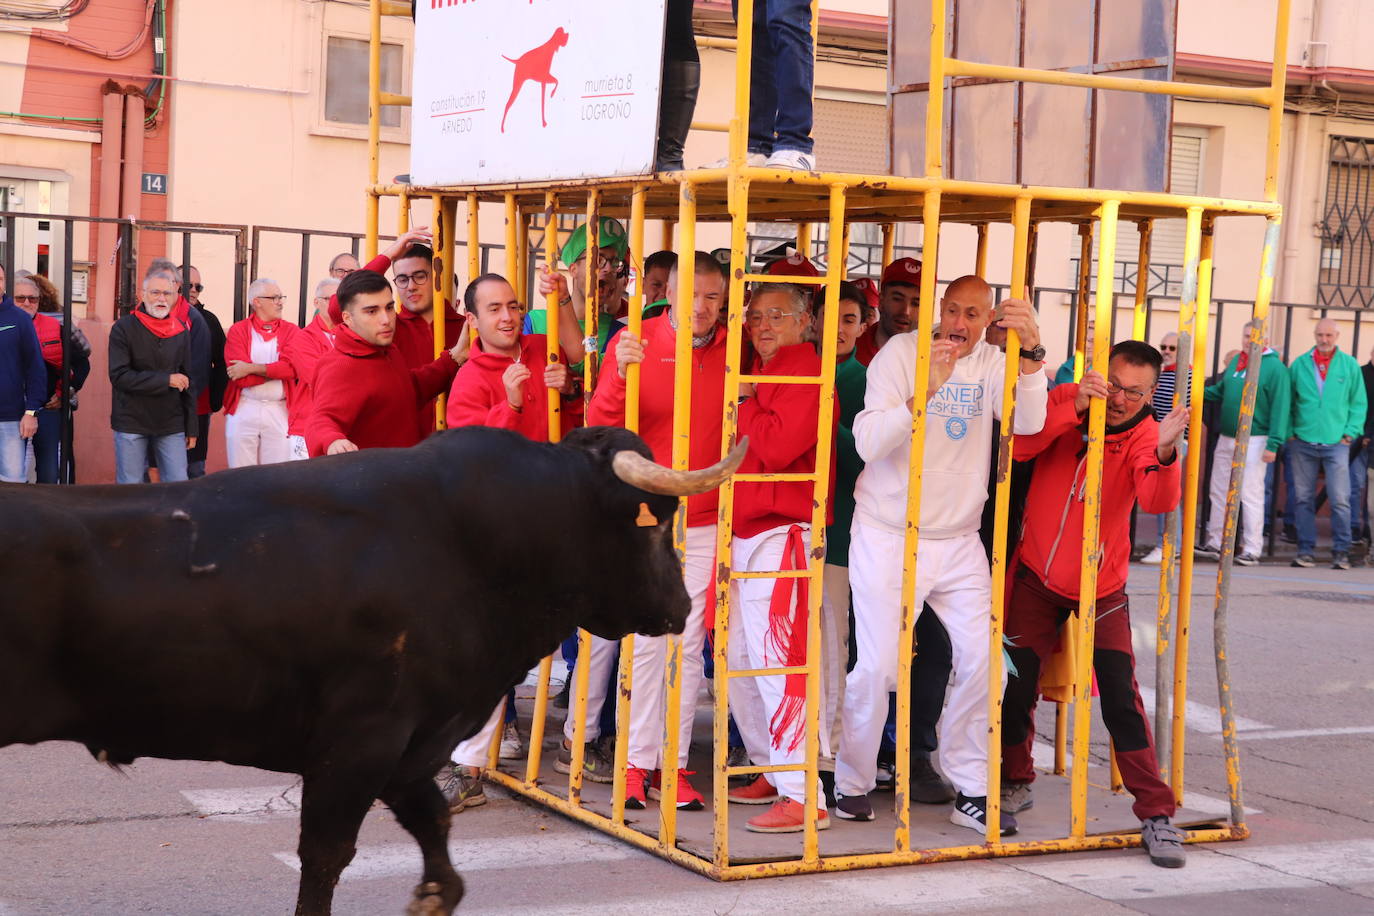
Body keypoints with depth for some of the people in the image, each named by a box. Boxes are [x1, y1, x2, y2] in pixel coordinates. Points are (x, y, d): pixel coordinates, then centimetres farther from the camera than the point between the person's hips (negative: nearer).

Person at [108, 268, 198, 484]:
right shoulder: (124, 328, -4)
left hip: (171, 425, 3)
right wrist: (166, 380, -16)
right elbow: (119, 376, -13)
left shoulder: (181, 330, 8)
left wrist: (192, 426, 10)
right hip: (131, 424, -3)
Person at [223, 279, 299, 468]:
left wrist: (252, 369, -13)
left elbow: (292, 367, -12)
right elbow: (240, 378, -10)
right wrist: (276, 370, -9)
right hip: (243, 410, -1)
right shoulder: (238, 331, 1)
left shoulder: (291, 331, 6)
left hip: (279, 411, 1)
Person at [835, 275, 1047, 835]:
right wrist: (924, 392, -33)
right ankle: (853, 784, 12)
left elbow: (1028, 423, -16)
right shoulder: (899, 354, -7)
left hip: (958, 543, 4)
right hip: (887, 539, -4)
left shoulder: (992, 365, 3)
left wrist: (1030, 352, -31)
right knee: (877, 668, -8)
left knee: (983, 659, -3)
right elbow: (868, 443, -19)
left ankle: (970, 791, 10)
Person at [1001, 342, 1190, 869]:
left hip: (1101, 584, -2)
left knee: (1121, 697, -11)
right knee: (1016, 685, 5)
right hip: (1037, 574, 2)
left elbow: (1157, 501, -30)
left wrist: (1163, 453, -49)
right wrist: (1074, 406, -35)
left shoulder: (1142, 434, -12)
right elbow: (1019, 447, -24)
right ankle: (1016, 782, 30)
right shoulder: (1065, 401, -7)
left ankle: (1156, 814, -1)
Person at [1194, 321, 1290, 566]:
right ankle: (1214, 544, 20)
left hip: (1253, 439, -7)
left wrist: (1273, 443, -19)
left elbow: (1280, 406, -14)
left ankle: (1252, 549, 2)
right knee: (1219, 493, 11)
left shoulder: (1274, 367, -9)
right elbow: (1219, 392, 24)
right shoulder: (1236, 361, 12)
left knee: (1251, 495, -4)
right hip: (1226, 438, 7)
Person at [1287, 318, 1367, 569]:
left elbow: (1359, 403, 7)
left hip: (1336, 443, -1)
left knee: (1340, 500, -7)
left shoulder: (1349, 365, 5)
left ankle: (1341, 552, 0)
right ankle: (1306, 550, 11)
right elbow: (1287, 401, 10)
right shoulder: (1300, 364, 7)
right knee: (1304, 499, 5)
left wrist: (1350, 433, -3)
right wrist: (1289, 432, -1)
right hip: (1303, 442, 2)